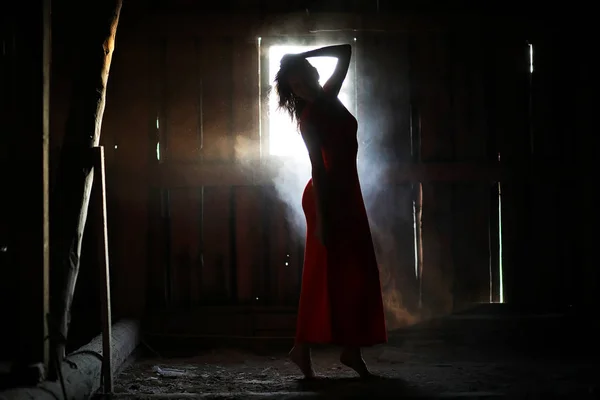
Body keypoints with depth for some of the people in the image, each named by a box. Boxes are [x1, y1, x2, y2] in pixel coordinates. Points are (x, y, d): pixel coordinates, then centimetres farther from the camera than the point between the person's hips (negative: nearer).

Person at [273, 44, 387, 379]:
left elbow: (346, 51, 18)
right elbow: (318, 169, -19)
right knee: (326, 275, -7)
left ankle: (351, 348, 10)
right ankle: (303, 347, -2)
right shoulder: (309, 118, -13)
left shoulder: (329, 98, 7)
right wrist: (320, 218, -21)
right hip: (327, 196, -8)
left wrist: (302, 57, 9)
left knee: (354, 273, 7)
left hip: (345, 194, 8)